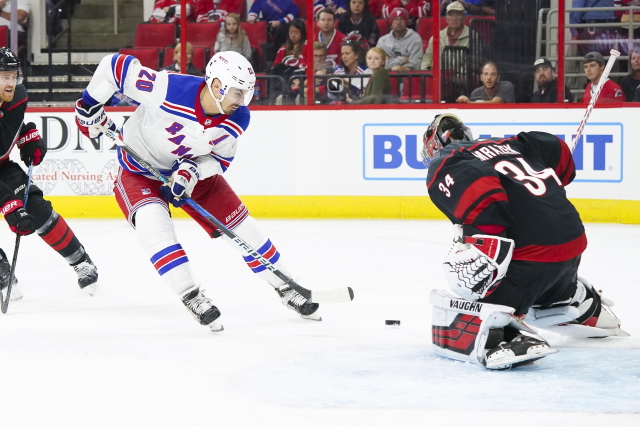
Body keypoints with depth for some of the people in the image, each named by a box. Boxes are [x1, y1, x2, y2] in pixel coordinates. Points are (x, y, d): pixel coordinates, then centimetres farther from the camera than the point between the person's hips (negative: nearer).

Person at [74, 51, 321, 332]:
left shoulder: (238, 119, -19)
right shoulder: (168, 88, -36)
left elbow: (220, 158, -7)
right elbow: (116, 66, -27)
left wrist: (192, 171, -27)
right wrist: (90, 104, -18)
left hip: (193, 172, 4)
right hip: (139, 171, -4)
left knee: (240, 226, 1)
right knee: (154, 223, -31)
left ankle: (286, 290, 18)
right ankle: (192, 298, -20)